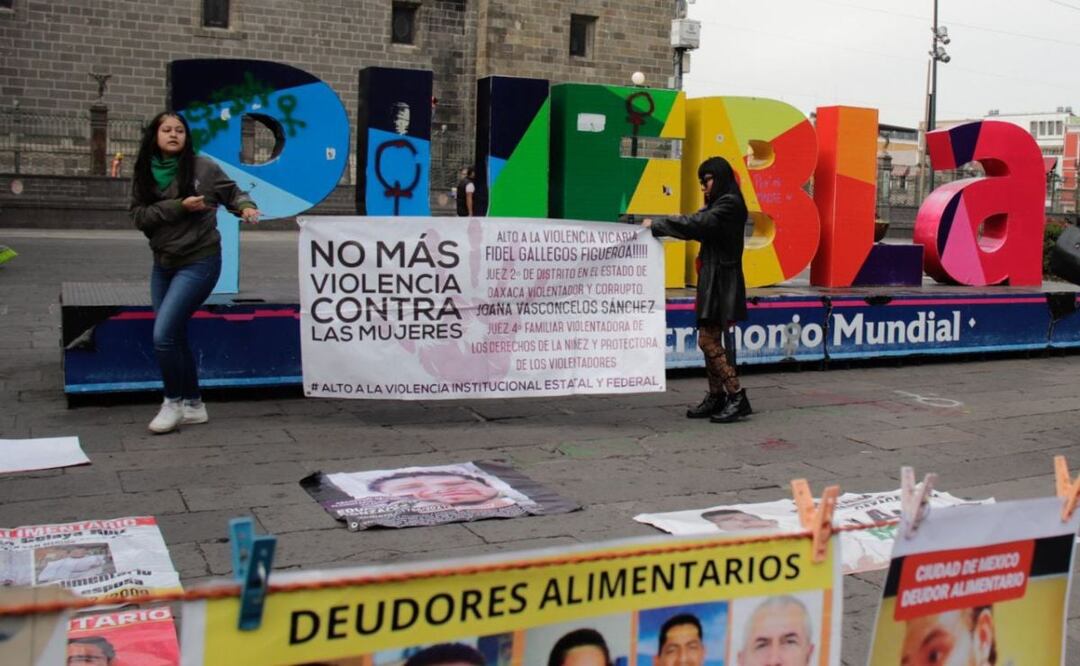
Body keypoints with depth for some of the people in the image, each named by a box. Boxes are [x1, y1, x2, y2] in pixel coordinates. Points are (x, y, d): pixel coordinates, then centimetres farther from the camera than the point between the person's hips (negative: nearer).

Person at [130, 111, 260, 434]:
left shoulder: (202, 167, -6)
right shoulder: (144, 174, 4)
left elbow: (231, 192, 6)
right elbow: (139, 216, -5)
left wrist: (246, 206, -14)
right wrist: (178, 206, -16)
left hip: (199, 262, -6)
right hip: (163, 265, 6)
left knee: (163, 335, -14)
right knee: (175, 337, 11)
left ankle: (174, 402, 5)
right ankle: (193, 406, 24)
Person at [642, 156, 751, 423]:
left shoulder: (729, 204, -12)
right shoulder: (718, 205, 20)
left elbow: (696, 224, -21)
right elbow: (697, 223, 12)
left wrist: (656, 225, -16)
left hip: (722, 281, -10)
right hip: (712, 280, 10)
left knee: (708, 340, -12)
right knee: (710, 340, 9)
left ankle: (736, 396, -9)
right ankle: (716, 397, 13)